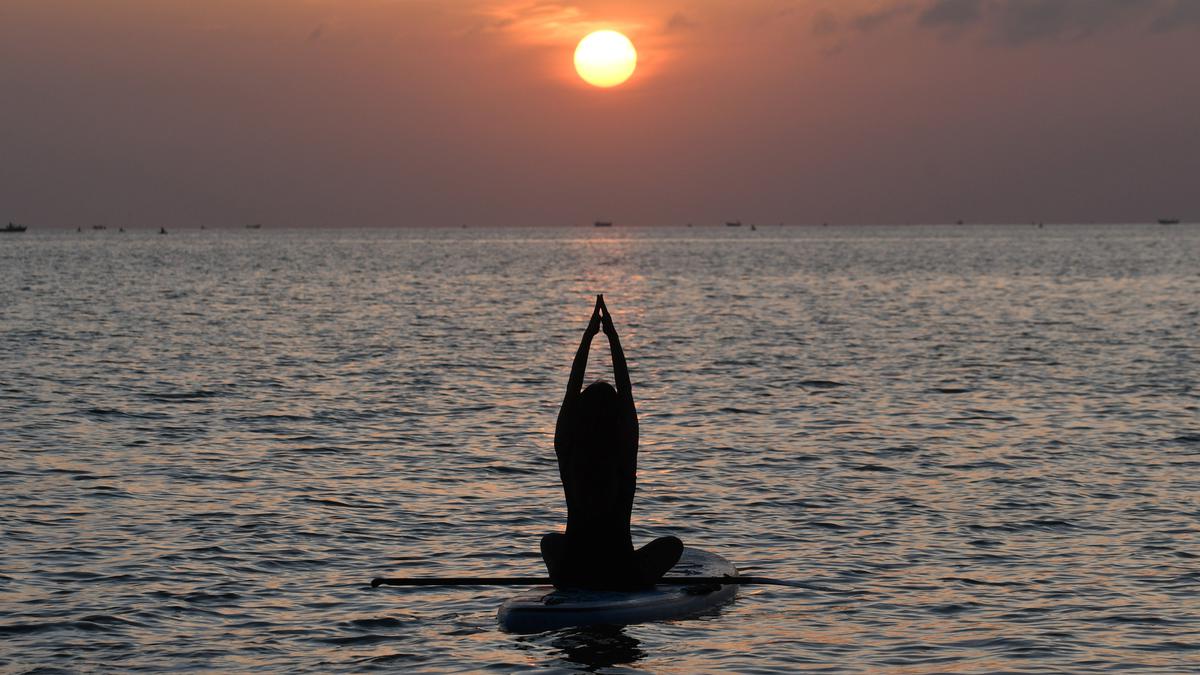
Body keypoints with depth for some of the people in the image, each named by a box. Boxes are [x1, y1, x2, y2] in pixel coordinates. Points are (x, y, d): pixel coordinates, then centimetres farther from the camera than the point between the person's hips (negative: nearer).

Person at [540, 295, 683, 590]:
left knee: (550, 541, 37)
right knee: (671, 544, 27)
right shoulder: (625, 453, -10)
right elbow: (626, 390, -1)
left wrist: (588, 336, 7)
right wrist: (613, 337, 4)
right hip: (624, 577, -2)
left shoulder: (567, 452, -7)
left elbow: (572, 388, 3)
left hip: (570, 576, 2)